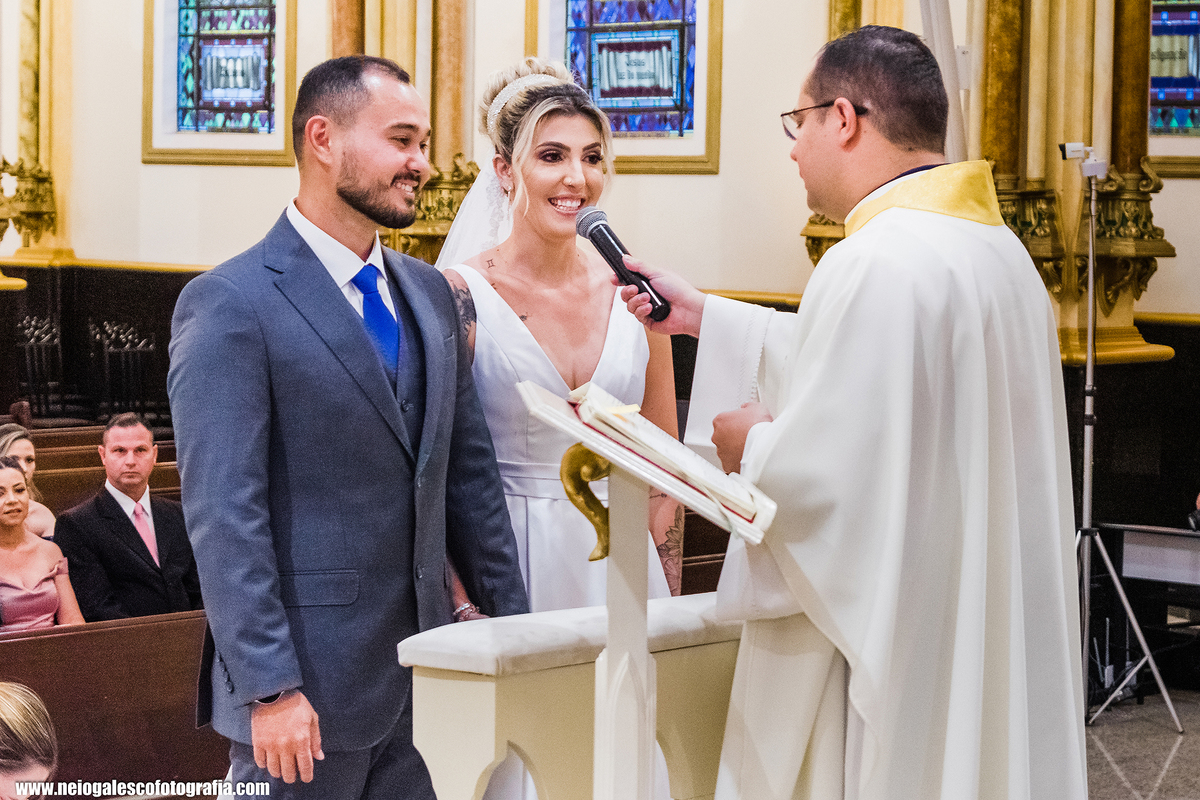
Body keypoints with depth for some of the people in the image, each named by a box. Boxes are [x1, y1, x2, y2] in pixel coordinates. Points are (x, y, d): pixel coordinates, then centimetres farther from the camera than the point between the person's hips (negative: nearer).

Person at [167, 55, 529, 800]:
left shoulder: (429, 293, 12)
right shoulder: (228, 306, -11)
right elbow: (223, 516, -15)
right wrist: (268, 687, -19)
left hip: (428, 672, 7)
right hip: (309, 687, -6)